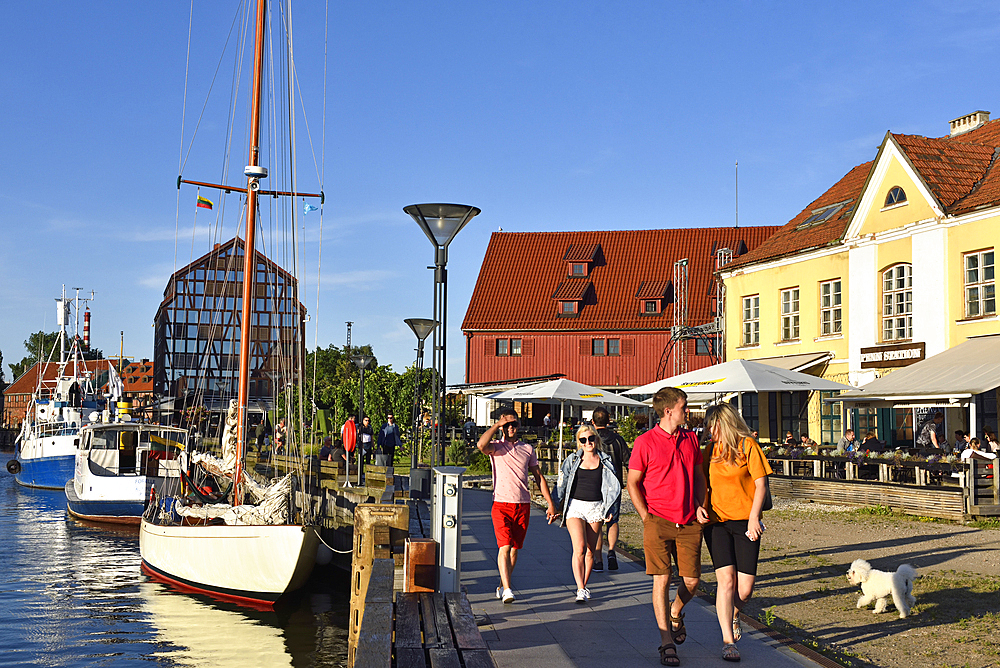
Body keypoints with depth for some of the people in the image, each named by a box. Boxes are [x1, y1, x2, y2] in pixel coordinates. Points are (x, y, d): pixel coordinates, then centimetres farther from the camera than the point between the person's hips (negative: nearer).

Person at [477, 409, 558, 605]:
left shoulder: (527, 449, 12)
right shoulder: (496, 447, 1)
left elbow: (539, 477, 16)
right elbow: (481, 445, -24)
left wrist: (550, 504, 12)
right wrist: (496, 424, -13)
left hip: (523, 505, 4)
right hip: (501, 504, -4)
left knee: (515, 548, 8)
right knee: (504, 547, -15)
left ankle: (502, 586, 23)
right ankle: (507, 590, -19)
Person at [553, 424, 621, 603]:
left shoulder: (605, 461, 7)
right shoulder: (572, 460, 5)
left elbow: (613, 486, 11)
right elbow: (562, 485, 9)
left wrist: (611, 509, 3)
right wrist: (557, 506, 3)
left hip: (596, 508, 2)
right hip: (575, 507, -2)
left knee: (591, 550, 7)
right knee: (579, 548, -14)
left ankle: (584, 585, 23)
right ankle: (580, 590, -16)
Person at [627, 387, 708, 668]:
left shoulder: (690, 439, 10)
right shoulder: (645, 442, -5)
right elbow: (632, 483, -1)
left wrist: (700, 506, 6)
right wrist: (646, 518, -7)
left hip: (689, 523, 4)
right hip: (659, 521, -4)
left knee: (692, 579, 3)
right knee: (661, 579, -5)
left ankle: (675, 613, 35)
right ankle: (667, 643, 2)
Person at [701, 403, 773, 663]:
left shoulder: (748, 445, -1)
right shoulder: (712, 449, 12)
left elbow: (760, 485, -3)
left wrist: (754, 517, -11)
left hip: (745, 523, -2)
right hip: (716, 523, 2)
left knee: (745, 588, -2)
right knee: (726, 579, -12)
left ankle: (734, 615, 32)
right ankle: (728, 641, -6)